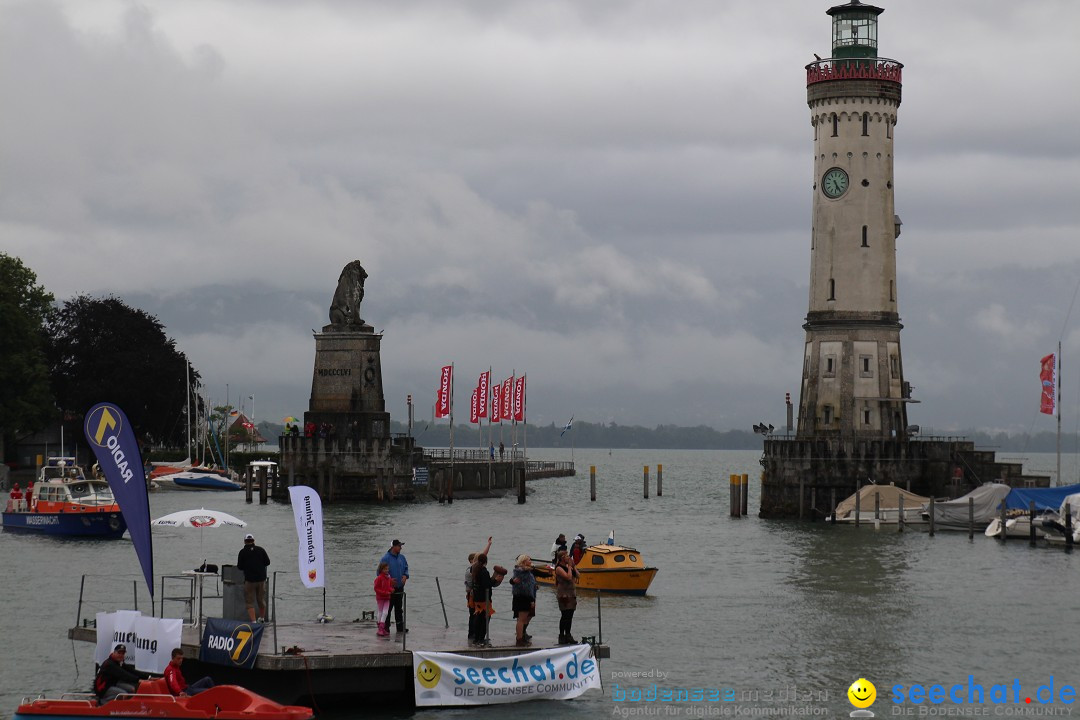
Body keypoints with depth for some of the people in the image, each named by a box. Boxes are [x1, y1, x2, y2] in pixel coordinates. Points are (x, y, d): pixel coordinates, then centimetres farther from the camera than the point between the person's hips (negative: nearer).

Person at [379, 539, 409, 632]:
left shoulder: (402, 557, 9)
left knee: (399, 608, 12)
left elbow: (406, 568, 19)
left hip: (400, 588, 6)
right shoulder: (386, 558, -10)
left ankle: (400, 627, 18)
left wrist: (405, 576, -2)